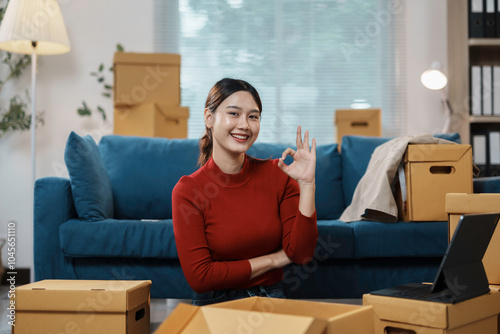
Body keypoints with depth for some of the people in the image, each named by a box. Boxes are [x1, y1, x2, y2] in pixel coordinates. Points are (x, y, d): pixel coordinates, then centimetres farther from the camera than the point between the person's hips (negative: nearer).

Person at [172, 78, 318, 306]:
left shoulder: (277, 174, 2)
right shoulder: (188, 190, -6)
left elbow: (301, 253, -5)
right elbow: (199, 277, -10)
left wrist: (306, 184, -13)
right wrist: (275, 259, -7)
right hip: (215, 304, -1)